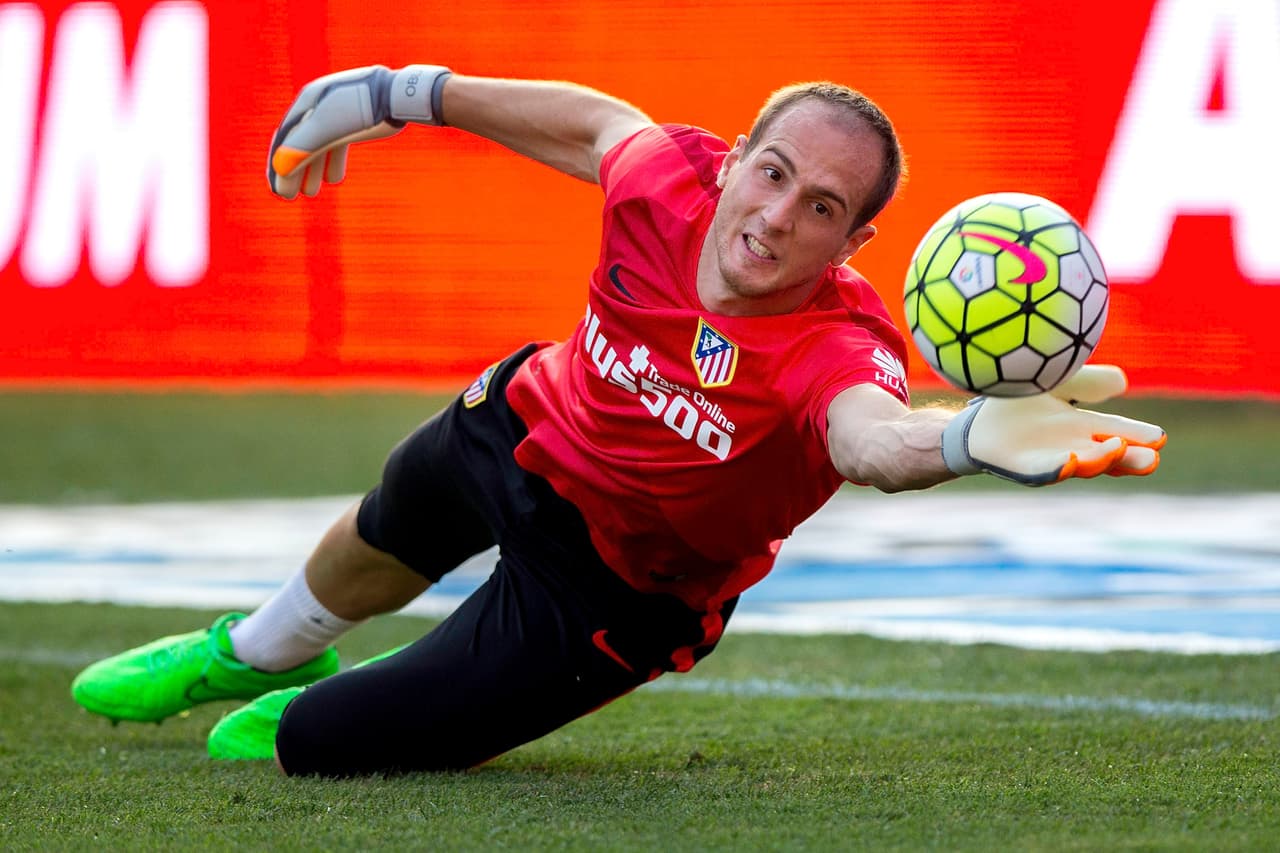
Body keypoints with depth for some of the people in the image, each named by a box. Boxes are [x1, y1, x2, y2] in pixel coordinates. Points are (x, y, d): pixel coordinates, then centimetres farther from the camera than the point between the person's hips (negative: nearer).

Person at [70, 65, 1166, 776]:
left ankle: (283, 723, 38)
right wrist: (395, 96, 4)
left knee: (317, 746, -1)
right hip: (526, 427, 5)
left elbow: (872, 437, -67)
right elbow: (599, 121, -5)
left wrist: (972, 437, -91)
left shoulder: (840, 348, -43)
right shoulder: (673, 175, -29)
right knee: (377, 548, 37)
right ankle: (262, 652, 72)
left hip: (608, 591, -5)